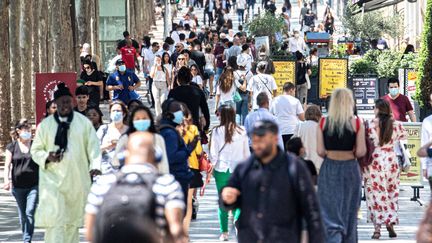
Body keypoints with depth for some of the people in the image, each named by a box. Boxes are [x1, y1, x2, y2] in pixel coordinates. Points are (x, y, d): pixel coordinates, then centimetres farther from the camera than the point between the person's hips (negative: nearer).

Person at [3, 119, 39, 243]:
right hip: (18, 186, 1)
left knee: (30, 213, -12)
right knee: (23, 215, 11)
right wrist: (7, 180, -15)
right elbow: (7, 165, 1)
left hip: (34, 185, -1)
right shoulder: (12, 147, 4)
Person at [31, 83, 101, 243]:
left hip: (77, 180, 2)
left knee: (73, 220, 10)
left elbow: (93, 146, 1)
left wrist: (95, 165, -17)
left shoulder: (84, 122, 5)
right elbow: (35, 150, 9)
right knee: (55, 220, -13)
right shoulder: (45, 125, 5)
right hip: (53, 179, -2)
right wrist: (47, 157, -13)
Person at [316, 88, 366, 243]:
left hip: (329, 169, 0)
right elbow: (361, 152, -10)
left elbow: (320, 151, -6)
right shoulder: (356, 123, -8)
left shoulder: (323, 123, -5)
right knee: (349, 214, 16)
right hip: (350, 169, 0)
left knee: (330, 214, 0)